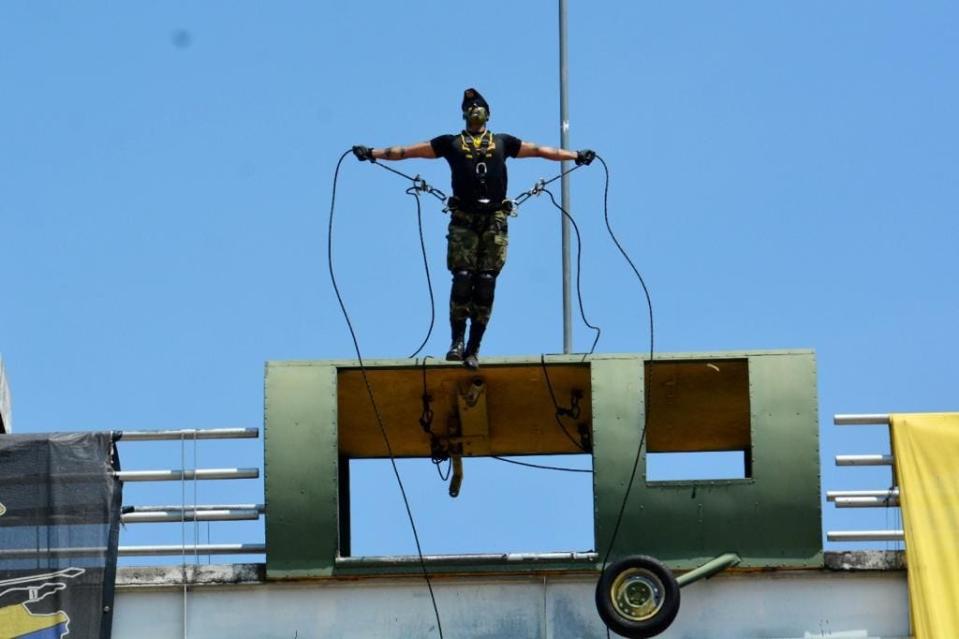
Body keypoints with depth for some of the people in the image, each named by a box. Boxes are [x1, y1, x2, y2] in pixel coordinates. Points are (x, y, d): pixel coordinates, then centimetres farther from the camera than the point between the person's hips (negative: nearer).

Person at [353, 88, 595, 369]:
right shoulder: (451, 143, 17)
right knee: (462, 279, -12)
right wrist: (374, 153, 10)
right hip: (464, 220, -1)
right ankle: (457, 341, -7)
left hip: (495, 221, 1)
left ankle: (474, 348, -3)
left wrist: (575, 155, 21)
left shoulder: (502, 143, 20)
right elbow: (408, 151, 16)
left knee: (485, 284, -5)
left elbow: (539, 151, 24)